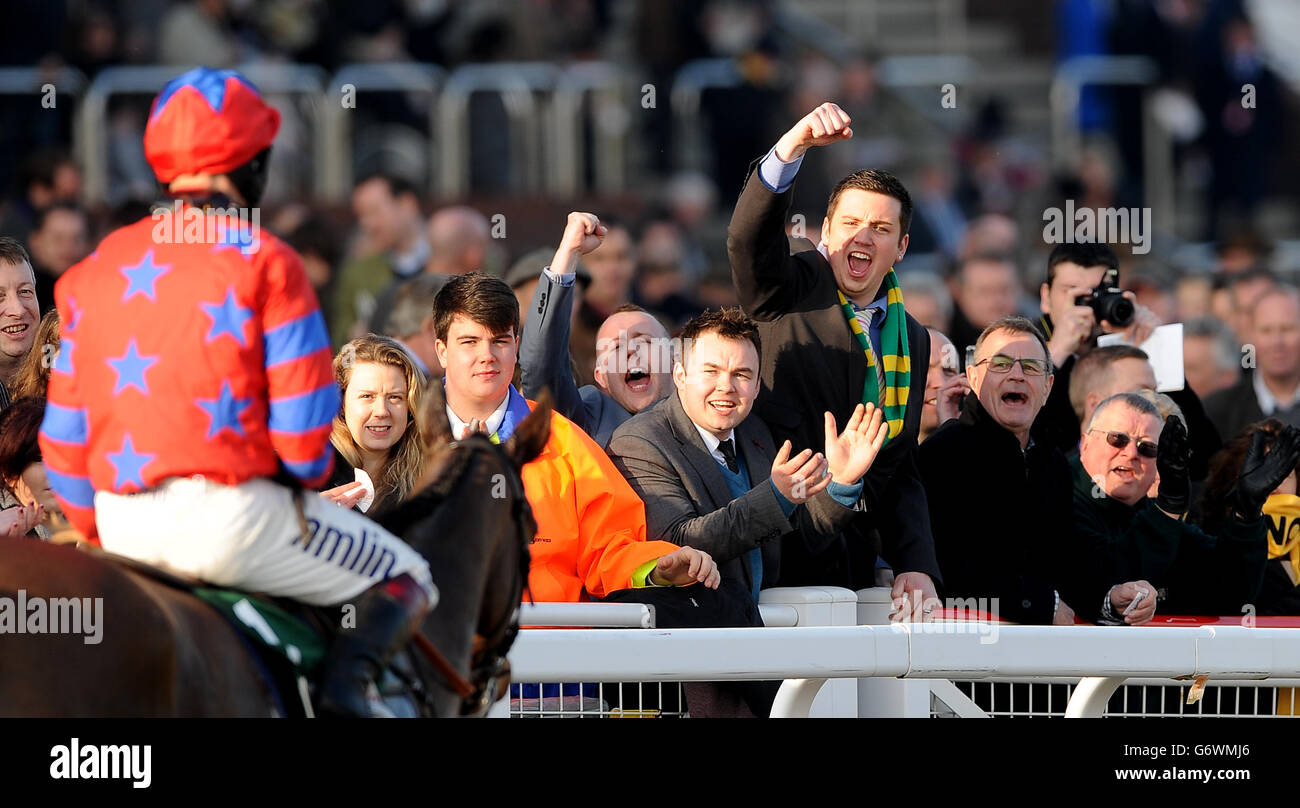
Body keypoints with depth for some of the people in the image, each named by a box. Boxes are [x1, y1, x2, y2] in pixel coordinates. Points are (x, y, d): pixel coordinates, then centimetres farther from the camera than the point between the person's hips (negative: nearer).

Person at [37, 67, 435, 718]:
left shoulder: (98, 271, 12)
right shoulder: (264, 261, -6)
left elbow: (63, 435, 11)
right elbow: (304, 425, -8)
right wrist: (308, 474, 14)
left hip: (123, 525, 6)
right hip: (227, 517, -6)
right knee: (406, 580, 10)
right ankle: (347, 681, -15)